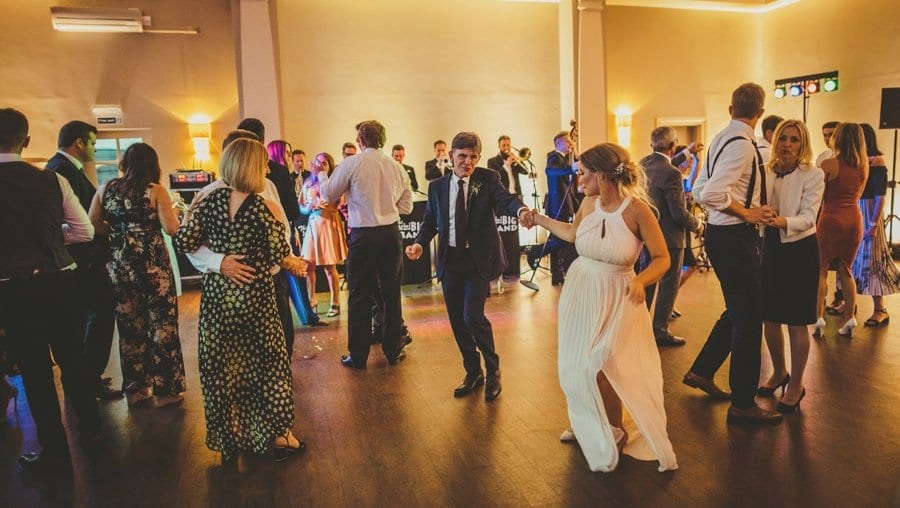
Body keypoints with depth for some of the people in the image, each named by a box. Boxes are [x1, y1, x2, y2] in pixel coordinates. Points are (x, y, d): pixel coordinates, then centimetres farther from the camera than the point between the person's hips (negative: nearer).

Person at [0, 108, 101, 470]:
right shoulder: (53, 181, -3)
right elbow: (85, 231, 3)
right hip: (60, 282, 3)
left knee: (34, 370, 9)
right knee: (73, 359, 17)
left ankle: (54, 450, 21)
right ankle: (90, 433, 31)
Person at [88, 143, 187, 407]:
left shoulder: (106, 189, 6)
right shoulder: (156, 191, -7)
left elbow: (93, 224, 4)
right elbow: (171, 228, -12)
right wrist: (174, 210, 7)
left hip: (119, 265, 5)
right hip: (152, 264, -5)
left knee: (129, 325, 13)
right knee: (161, 325, 5)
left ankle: (135, 387, 24)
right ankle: (165, 389, 12)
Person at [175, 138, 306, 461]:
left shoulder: (210, 201, -3)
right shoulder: (266, 208, -13)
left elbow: (183, 243, -3)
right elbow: (280, 258, -15)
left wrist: (189, 215, 16)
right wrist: (297, 265, 7)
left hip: (216, 297, 4)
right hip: (255, 298, -4)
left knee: (220, 368, 15)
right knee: (268, 365, 12)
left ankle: (228, 439, 30)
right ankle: (277, 435, 24)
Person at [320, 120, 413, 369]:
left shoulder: (351, 164, -8)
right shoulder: (397, 167, 3)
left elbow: (328, 195, 2)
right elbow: (406, 206, 7)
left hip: (363, 235, -3)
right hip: (391, 234, 3)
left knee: (360, 295, 6)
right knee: (391, 293, 13)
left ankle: (358, 356, 14)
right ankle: (393, 350, 22)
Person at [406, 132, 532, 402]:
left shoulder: (488, 179, -2)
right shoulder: (437, 187, 7)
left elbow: (505, 199, -19)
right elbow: (430, 220, 10)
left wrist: (521, 210, -42)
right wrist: (419, 243, -10)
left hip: (478, 259, -4)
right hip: (450, 260, 4)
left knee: (472, 316, -14)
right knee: (457, 321, 10)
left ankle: (492, 371, 11)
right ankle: (473, 373, 31)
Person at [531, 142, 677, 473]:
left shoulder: (636, 208, -18)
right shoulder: (589, 203, -3)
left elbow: (662, 258, -14)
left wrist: (641, 281, -32)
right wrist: (539, 219, 19)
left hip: (616, 297, -5)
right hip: (579, 289, 5)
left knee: (597, 367, -5)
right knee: (574, 367, 10)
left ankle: (615, 434, 22)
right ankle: (586, 425, 37)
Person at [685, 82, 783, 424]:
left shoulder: (721, 140, 11)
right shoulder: (742, 144, -18)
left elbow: (699, 190, 17)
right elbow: (710, 193, -29)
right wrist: (747, 213, -18)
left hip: (721, 233, 10)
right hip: (735, 239, -10)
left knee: (738, 311, 22)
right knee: (748, 318, 0)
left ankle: (701, 371, 32)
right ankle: (743, 405, 10)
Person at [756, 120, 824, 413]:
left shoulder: (813, 175, -9)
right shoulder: (767, 173, 4)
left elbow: (808, 217, -20)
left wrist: (783, 221, -39)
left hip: (800, 250, -4)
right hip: (770, 248, 4)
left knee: (796, 321, 4)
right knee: (769, 317, 10)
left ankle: (796, 384, 19)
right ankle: (778, 372, 32)